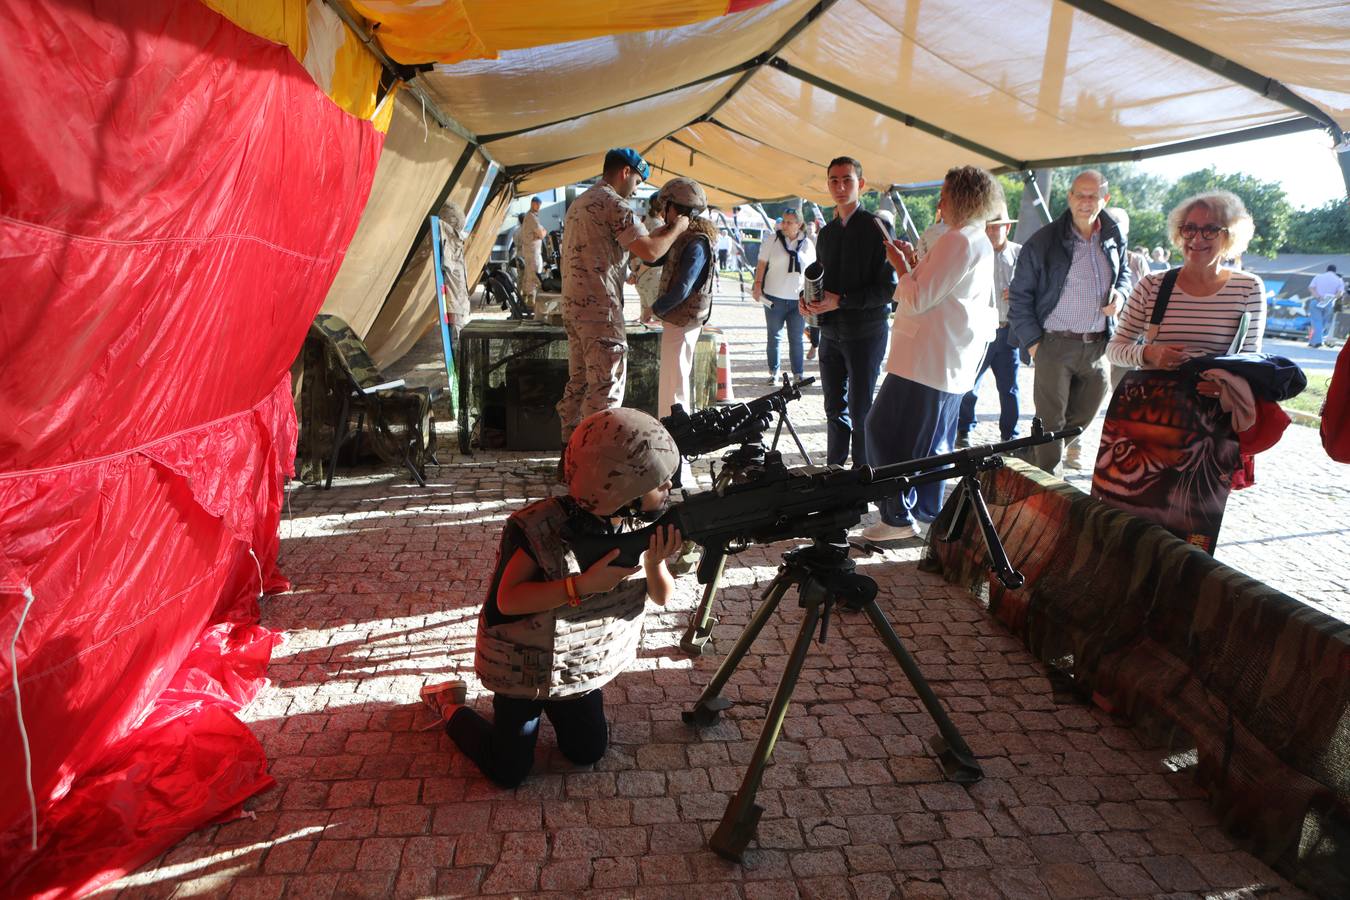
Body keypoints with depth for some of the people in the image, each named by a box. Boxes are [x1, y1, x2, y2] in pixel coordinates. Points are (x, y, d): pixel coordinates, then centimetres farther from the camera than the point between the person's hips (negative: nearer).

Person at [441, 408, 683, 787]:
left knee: (589, 753, 14)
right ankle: (453, 707, 28)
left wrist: (655, 563, -33)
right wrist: (584, 584, -43)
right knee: (509, 771, 4)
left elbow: (661, 597, -10)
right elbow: (507, 600, -34)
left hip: (584, 665, 5)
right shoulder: (538, 528, -31)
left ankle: (553, 705, 39)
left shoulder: (640, 524, -14)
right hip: (524, 667, -5)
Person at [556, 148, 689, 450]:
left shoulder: (580, 202, 20)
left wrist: (655, 233, 19)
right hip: (600, 308, -10)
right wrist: (677, 229, -1)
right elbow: (650, 252, -19)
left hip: (573, 305, 10)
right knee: (606, 388, -5)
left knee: (578, 382, 15)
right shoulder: (613, 203, -11)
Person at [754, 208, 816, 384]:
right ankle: (773, 372, 17)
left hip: (798, 299, 1)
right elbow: (762, 264, 2)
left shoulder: (807, 245, 6)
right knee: (774, 337, 7)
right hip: (774, 297, -1)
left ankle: (798, 373, 12)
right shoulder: (774, 240, 1)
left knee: (796, 339, 5)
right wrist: (758, 284, -10)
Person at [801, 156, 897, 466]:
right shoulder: (826, 232, 13)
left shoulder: (874, 228, -9)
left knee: (861, 411, -1)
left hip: (865, 333, -7)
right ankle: (834, 468, 24)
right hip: (832, 332, 7)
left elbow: (889, 287, -14)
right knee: (835, 407, 14)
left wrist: (841, 300, -20)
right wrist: (807, 298, 1)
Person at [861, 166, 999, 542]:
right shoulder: (982, 244, 16)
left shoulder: (956, 241, -16)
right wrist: (917, 265, 13)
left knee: (884, 431, -4)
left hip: (926, 360, -10)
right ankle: (927, 513, 23)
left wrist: (902, 267, -4)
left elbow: (919, 299, -19)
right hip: (954, 363, 10)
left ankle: (899, 517, -2)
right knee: (932, 440, 15)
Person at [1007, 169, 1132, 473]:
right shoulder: (1044, 241, -6)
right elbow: (1019, 295, -3)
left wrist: (1120, 294, 2)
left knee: (1080, 419, 13)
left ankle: (1031, 468, 30)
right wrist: (1033, 342, -8)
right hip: (1055, 345, -5)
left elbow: (1124, 273, 26)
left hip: (1099, 346, 5)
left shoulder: (1114, 238, 9)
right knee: (1051, 423, -2)